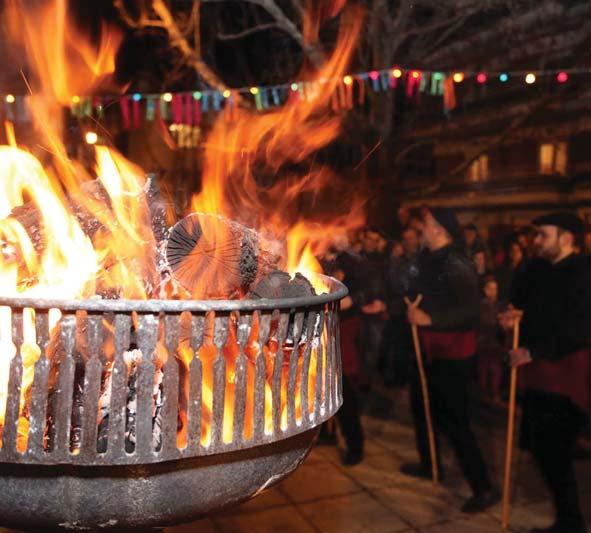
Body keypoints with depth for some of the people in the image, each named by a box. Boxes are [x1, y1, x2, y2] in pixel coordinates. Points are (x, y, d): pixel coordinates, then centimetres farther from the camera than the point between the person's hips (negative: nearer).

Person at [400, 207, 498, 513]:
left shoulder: (456, 264, -20)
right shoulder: (430, 260, 5)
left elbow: (470, 310, -26)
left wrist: (429, 319, -29)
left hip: (452, 352, -9)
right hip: (431, 349, 9)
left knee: (452, 419, -5)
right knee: (421, 404, 21)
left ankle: (483, 488, 8)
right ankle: (429, 464, 40)